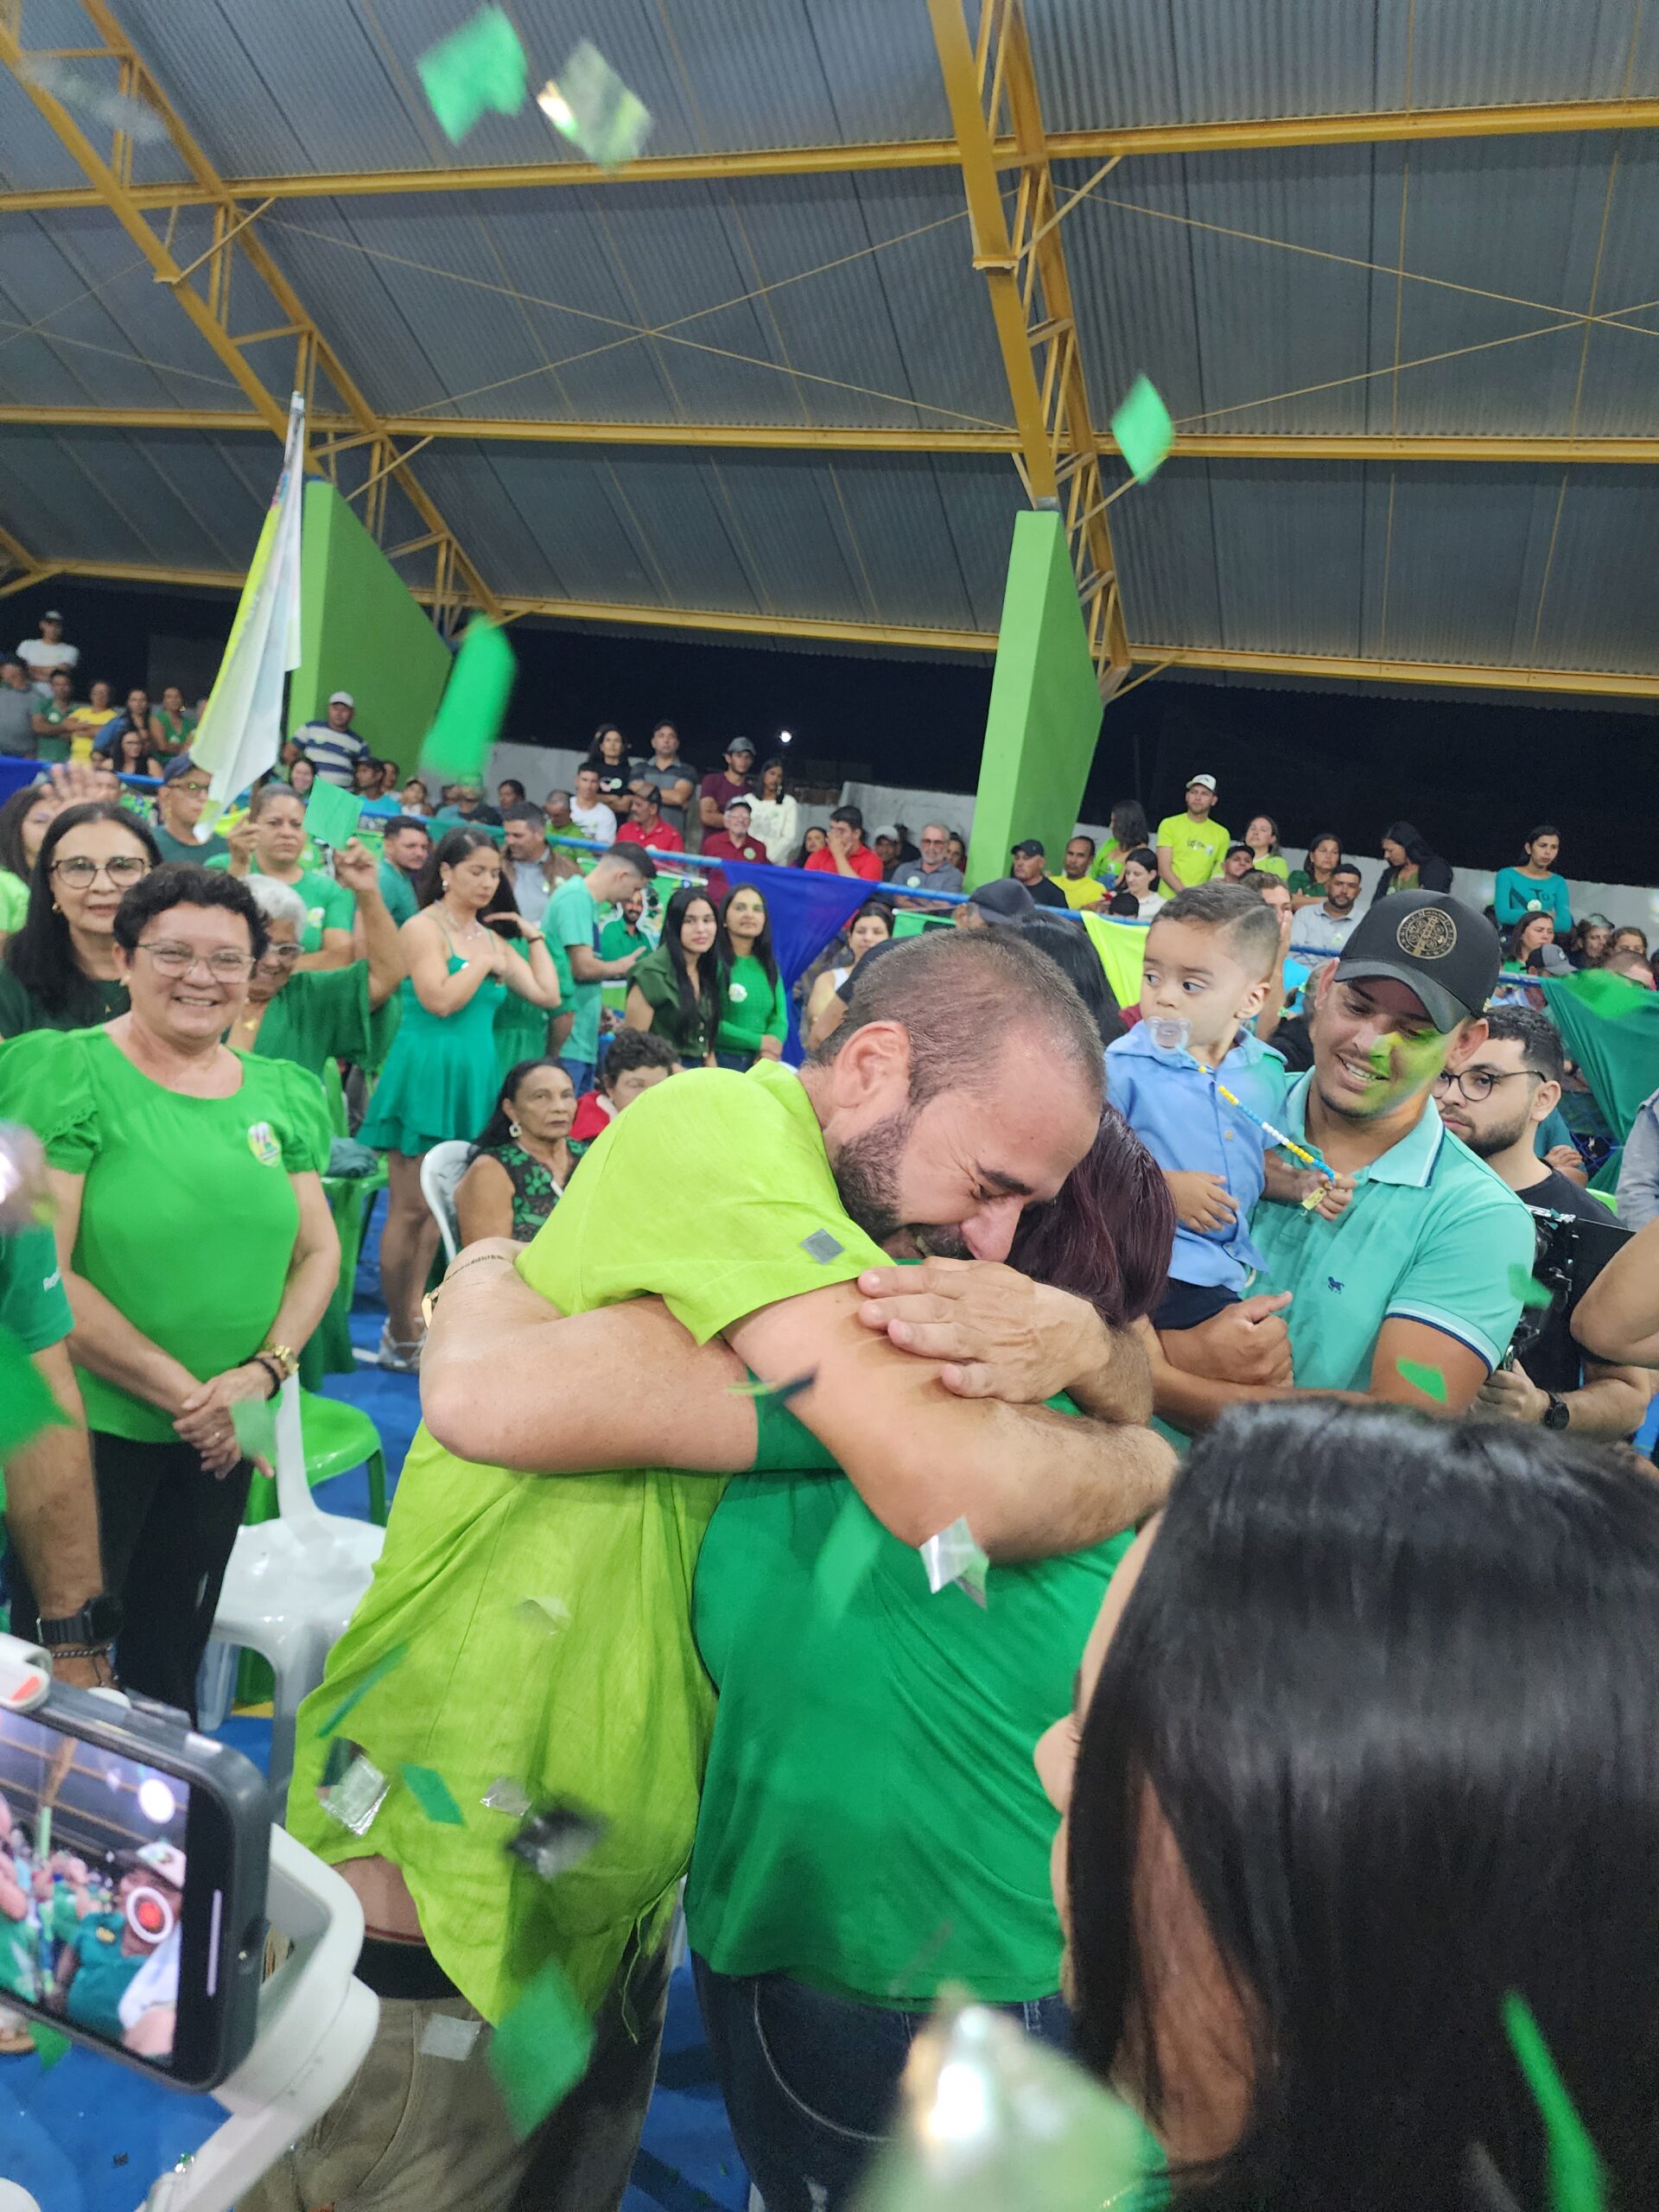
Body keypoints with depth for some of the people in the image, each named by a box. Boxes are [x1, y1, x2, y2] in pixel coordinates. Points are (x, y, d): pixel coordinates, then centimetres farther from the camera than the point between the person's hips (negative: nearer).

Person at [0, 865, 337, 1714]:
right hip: (88, 1426, -4)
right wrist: (182, 1393, -16)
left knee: (172, 1656, 20)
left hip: (226, 1439, 5)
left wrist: (263, 1371, -11)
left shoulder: (283, 1094, 4)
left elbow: (318, 1249, 6)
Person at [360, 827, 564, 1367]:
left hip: (472, 1079, 7)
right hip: (425, 1073, -7)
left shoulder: (494, 938, 15)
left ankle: (411, 1321, 15)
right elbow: (441, 1000, -18)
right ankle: (401, 1338, 4)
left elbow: (548, 996, 12)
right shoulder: (423, 928, -6)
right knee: (410, 1209, -3)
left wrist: (533, 937, 14)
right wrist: (485, 963, -6)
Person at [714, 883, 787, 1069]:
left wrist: (769, 1053, -16)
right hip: (718, 1060, -5)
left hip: (761, 1063, 5)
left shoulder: (769, 965, 12)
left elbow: (780, 1018, 3)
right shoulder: (711, 961, -7)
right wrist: (758, 1041, -12)